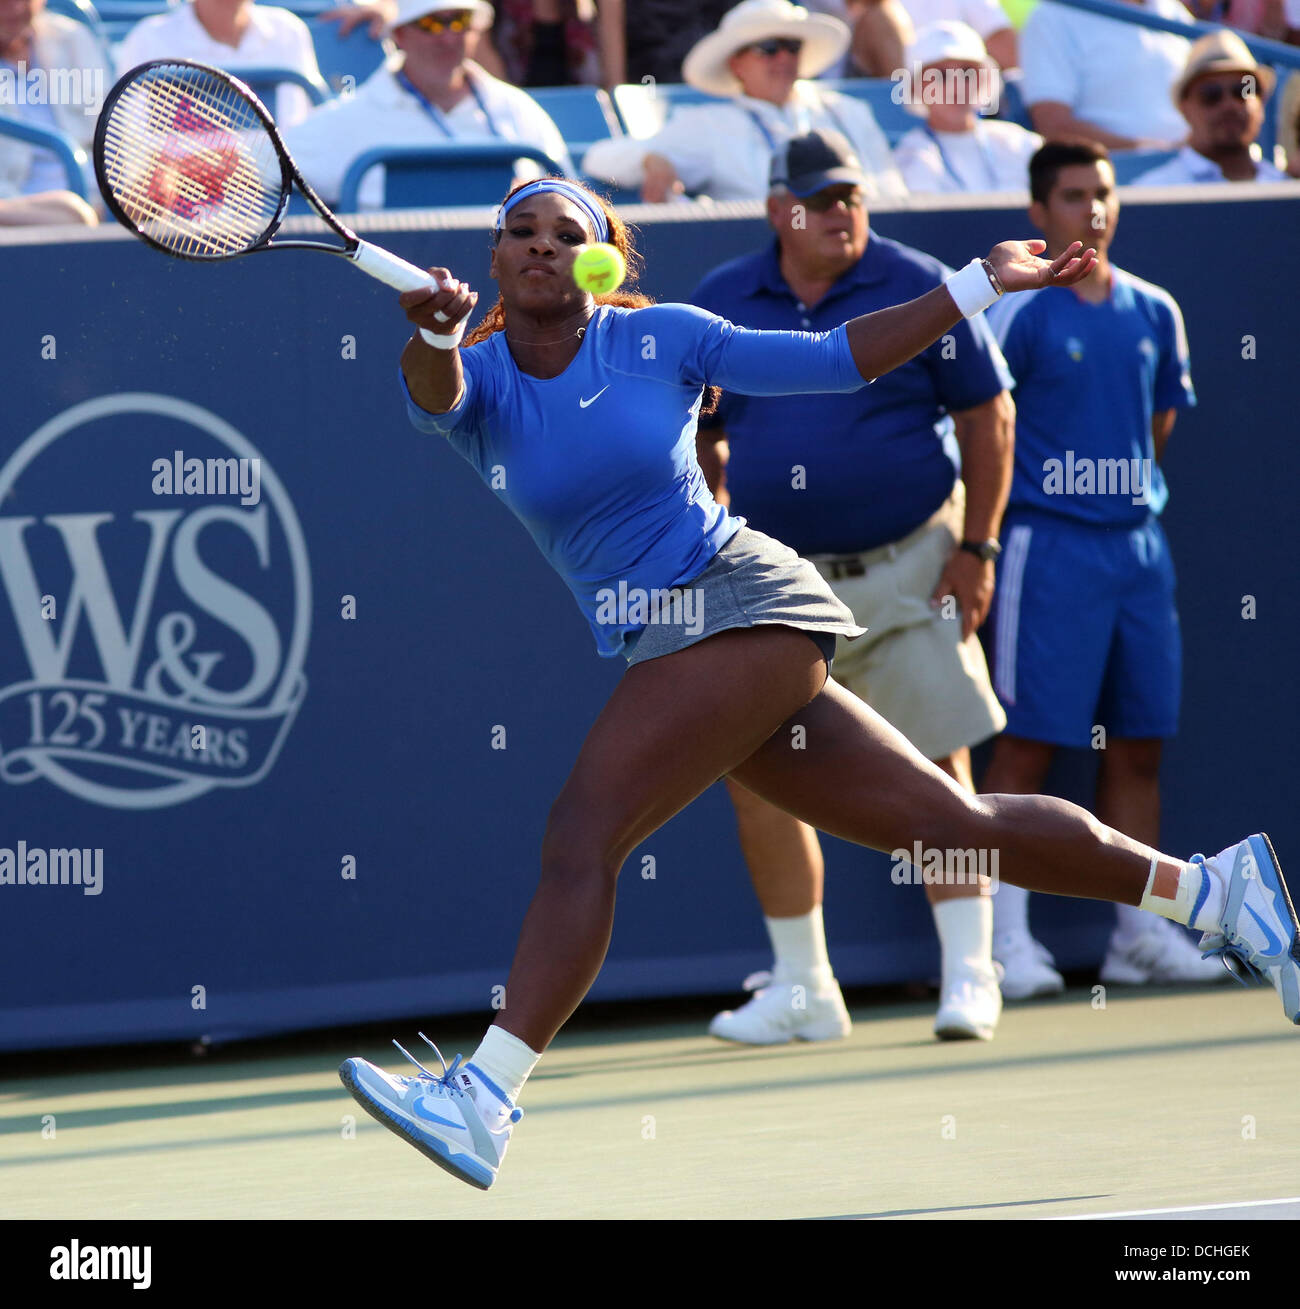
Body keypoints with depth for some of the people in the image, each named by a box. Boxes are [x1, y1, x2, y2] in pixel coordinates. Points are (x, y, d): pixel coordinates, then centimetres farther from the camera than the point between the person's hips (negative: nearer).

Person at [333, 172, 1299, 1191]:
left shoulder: (660, 338, -2)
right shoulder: (479, 380, 6)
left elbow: (839, 359, 6)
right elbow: (433, 390, -19)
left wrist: (982, 283, 3)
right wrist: (434, 334, -42)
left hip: (741, 601, -5)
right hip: (663, 646, 5)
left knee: (581, 836, -19)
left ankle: (481, 1103, -21)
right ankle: (1212, 887, 17)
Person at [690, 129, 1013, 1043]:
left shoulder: (918, 289, -3)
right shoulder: (720, 305, 4)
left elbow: (987, 417, 0)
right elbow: (701, 436, 15)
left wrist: (976, 548, -5)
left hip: (908, 572, -3)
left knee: (937, 771, -3)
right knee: (758, 778, -1)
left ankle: (969, 975, 5)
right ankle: (803, 990, 9)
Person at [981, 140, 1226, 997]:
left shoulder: (1154, 312, 11)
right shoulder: (1020, 314, -6)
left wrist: (1127, 485, 11)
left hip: (1138, 541, 6)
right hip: (1049, 545, -6)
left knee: (1139, 743, 7)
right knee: (1031, 742, -6)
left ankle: (1141, 933, 14)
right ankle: (1007, 940, -6)